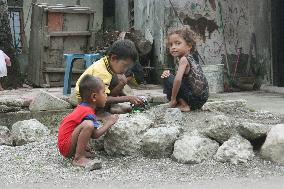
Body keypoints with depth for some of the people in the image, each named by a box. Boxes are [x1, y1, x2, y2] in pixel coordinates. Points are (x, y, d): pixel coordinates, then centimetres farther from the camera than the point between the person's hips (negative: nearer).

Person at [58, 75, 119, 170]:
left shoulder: (82, 108, 13)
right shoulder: (87, 112, -17)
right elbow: (95, 135, -18)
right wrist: (108, 124, -7)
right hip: (67, 148, -11)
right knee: (88, 125, -32)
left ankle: (82, 151, 9)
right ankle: (78, 158, -25)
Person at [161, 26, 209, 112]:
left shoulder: (183, 59, -13)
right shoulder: (191, 58, 15)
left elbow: (178, 79, -27)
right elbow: (181, 79, 21)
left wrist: (173, 99, -17)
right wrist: (168, 73, 3)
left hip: (195, 97, -10)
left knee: (168, 79, -6)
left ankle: (184, 105, -8)